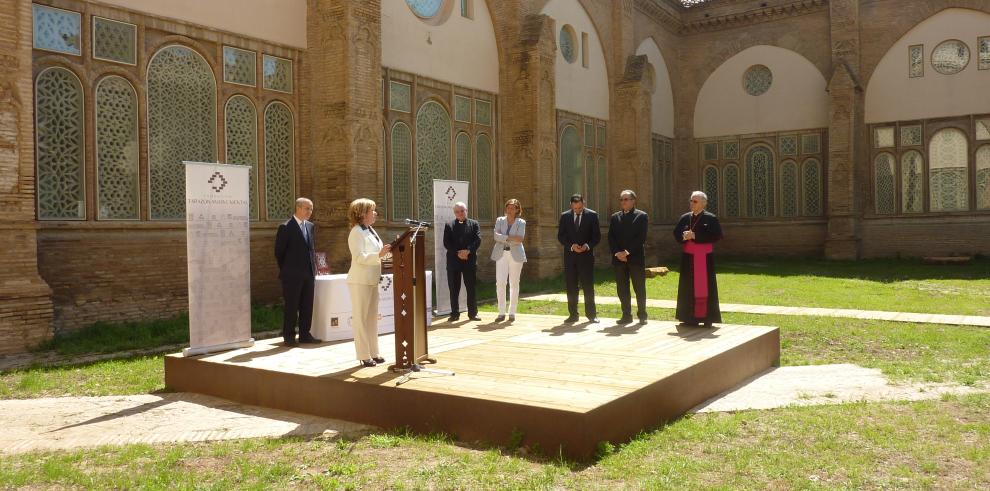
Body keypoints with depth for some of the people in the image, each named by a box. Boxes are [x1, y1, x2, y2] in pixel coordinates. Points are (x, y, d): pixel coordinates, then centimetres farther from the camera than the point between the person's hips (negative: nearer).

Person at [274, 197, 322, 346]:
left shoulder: (310, 226, 12)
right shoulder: (285, 228, -9)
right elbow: (279, 252, -5)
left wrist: (313, 268, 12)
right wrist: (286, 270, 0)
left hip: (308, 274, 6)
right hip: (292, 275, -6)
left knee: (307, 306, 9)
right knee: (291, 307, 1)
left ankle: (305, 335, 18)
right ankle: (289, 336, 9)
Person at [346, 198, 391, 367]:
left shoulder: (371, 231, 13)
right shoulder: (356, 232, -12)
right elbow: (359, 257, -21)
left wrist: (386, 251, 7)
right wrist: (379, 254, -29)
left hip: (372, 280, 9)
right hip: (360, 282, -9)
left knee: (372, 318, 12)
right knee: (361, 319, -2)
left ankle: (373, 353, 18)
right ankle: (364, 356, 2)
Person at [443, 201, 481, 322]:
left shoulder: (474, 224, 9)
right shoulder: (449, 225, 8)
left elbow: (477, 240, -3)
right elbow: (446, 243, -2)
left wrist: (468, 251, -17)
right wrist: (457, 253, -13)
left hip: (470, 260, 0)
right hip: (453, 261, 0)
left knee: (471, 288, 4)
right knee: (454, 289, 3)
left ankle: (473, 313, 11)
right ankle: (455, 314, 10)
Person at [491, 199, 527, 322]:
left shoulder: (521, 222, 6)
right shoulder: (499, 220, 12)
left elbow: (520, 239, -10)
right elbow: (496, 235, -5)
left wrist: (504, 239, -9)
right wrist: (510, 237, -15)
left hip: (515, 255, -1)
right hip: (501, 254, 1)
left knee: (514, 283, 2)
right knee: (500, 283, -7)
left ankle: (512, 312, 9)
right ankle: (501, 312, -1)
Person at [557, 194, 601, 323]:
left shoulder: (592, 215, 0)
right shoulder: (564, 216, 5)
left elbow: (597, 236, 1)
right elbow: (560, 236, 4)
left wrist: (588, 245, -16)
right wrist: (571, 246, -12)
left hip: (586, 256, -2)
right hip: (570, 256, 2)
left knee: (588, 286, 0)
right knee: (571, 287, 4)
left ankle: (591, 314, 8)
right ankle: (573, 314, 11)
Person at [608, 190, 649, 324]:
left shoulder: (642, 216, 0)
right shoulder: (615, 217, 13)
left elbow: (641, 238, -9)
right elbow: (611, 238, 6)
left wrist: (627, 252, -14)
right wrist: (617, 253, -9)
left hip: (636, 258, -4)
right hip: (619, 258, 4)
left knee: (640, 288, 2)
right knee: (622, 288, 4)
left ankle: (642, 315, 10)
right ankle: (626, 315, 11)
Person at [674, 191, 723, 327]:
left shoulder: (711, 218, -4)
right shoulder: (685, 217, 9)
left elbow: (716, 235, -13)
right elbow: (676, 234, 8)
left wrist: (695, 236, -18)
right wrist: (684, 236, -15)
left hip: (704, 258, -4)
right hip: (688, 258, 4)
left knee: (705, 288, -2)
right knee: (689, 288, 5)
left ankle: (707, 318, 3)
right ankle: (690, 317, 11)